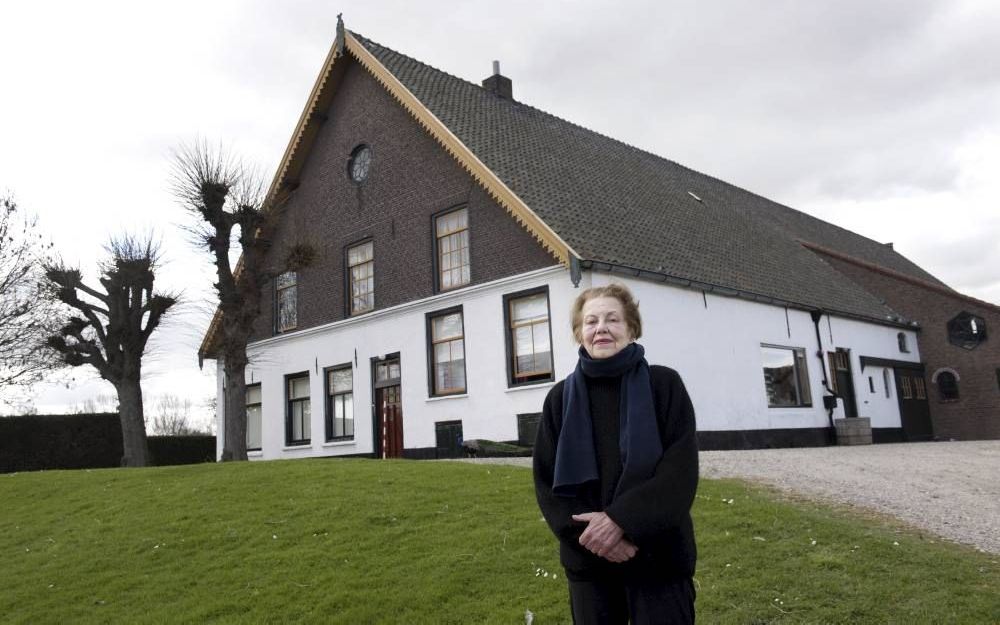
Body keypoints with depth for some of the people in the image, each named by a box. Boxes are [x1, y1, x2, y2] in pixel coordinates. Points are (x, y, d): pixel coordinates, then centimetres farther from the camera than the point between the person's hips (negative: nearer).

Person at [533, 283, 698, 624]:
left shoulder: (664, 384, -3)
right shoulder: (561, 398, 4)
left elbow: (681, 470, -10)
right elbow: (547, 481, 2)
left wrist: (621, 520, -20)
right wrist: (587, 534, -13)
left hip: (659, 556, -2)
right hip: (587, 560, 2)